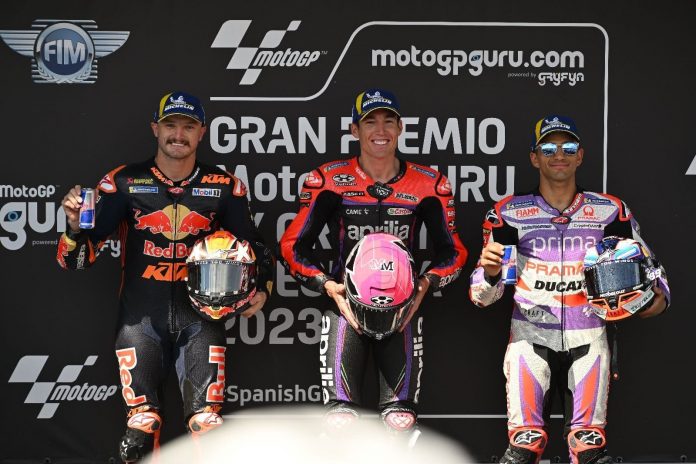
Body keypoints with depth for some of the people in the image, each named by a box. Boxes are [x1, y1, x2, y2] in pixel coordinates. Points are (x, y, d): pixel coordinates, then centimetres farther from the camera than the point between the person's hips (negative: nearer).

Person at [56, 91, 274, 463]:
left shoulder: (225, 187, 5)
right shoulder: (124, 183, 1)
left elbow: (254, 247, 17)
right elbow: (76, 260, -1)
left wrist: (262, 288, -2)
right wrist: (76, 226, -22)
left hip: (200, 315, 1)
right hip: (141, 317, -1)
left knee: (208, 426, -8)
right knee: (140, 430, -8)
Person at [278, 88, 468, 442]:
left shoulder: (428, 185, 6)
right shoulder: (328, 181, 2)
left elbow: (453, 251, 12)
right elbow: (293, 245, 5)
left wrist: (425, 284, -7)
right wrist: (328, 286, -10)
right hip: (345, 300, -1)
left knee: (401, 421, -13)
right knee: (341, 424, -16)